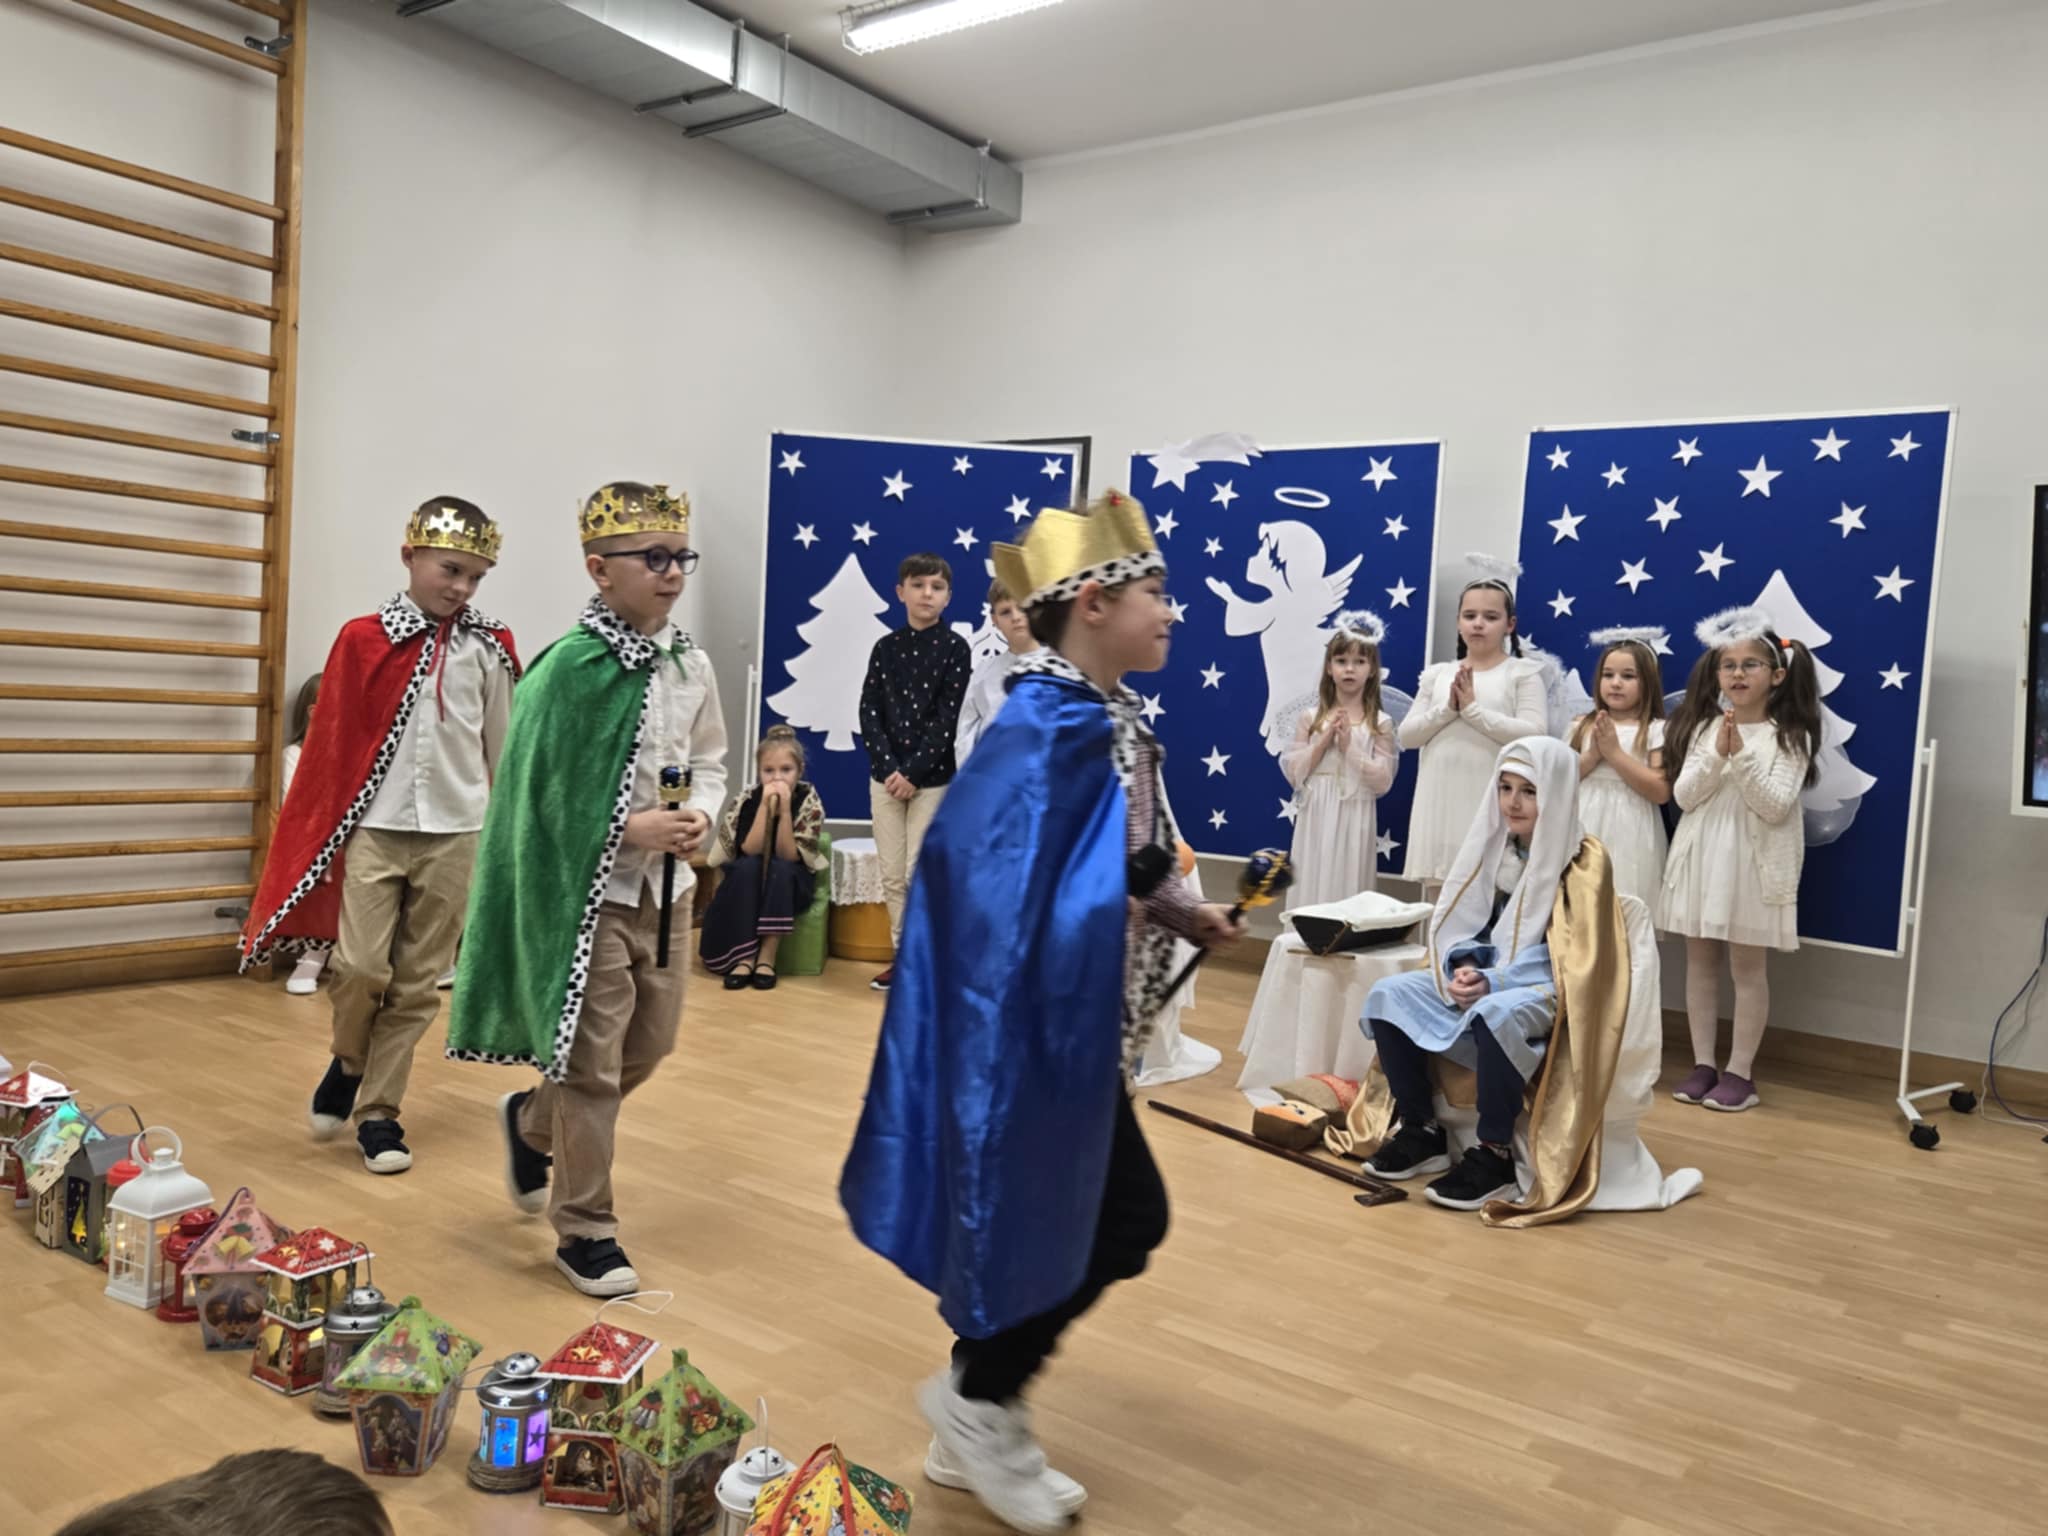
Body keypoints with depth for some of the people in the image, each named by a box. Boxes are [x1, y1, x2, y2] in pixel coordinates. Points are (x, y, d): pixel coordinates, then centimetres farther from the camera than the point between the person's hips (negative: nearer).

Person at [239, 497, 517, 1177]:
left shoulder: (489, 649, 2)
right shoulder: (363, 640, -1)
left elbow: (503, 749, 8)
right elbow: (331, 743, 1)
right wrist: (324, 835, 0)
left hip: (455, 835, 1)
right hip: (376, 829, -1)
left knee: (416, 982, 6)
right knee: (361, 967, -8)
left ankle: (379, 1110, 20)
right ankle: (348, 1062, 24)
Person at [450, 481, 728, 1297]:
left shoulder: (693, 666, 2)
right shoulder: (566, 669, -17)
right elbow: (535, 795, -14)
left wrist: (700, 816, -8)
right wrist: (627, 829, -21)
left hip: (667, 887, 7)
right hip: (590, 892, -7)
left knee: (650, 1043, 18)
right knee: (591, 1065, 3)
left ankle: (529, 1122, 45)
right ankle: (585, 1231, 21)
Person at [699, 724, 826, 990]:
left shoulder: (809, 800, -14)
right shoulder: (747, 800, -11)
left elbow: (788, 856, -21)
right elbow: (750, 851, -22)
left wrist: (784, 809, -31)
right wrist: (766, 806, -30)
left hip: (792, 885, -1)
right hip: (747, 886, 1)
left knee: (779, 868, -32)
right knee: (748, 866, -31)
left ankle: (767, 957, -31)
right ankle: (745, 957, -31)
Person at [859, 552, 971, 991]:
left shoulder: (954, 648, -4)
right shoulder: (885, 647, 6)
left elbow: (949, 720, -9)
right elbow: (869, 712, 2)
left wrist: (913, 772, -14)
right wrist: (889, 768, -10)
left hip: (933, 778, -3)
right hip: (885, 775, 4)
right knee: (892, 875, 7)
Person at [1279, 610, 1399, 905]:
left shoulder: (1380, 724, -1)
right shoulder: (1310, 718, 3)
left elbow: (1383, 782, -7)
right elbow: (1293, 773, 0)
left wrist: (1349, 746, -13)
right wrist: (1324, 741, -11)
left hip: (1354, 822, -1)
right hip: (1315, 819, 1)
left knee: (1348, 887, 4)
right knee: (1310, 887, 5)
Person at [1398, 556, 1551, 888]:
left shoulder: (1523, 673, 2)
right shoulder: (1438, 673, 13)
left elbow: (1534, 735, -12)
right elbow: (1407, 736, 7)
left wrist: (1473, 708, -13)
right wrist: (1448, 708, -8)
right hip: (1441, 798, 4)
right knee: (1442, 889, 7)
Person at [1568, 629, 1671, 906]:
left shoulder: (1656, 730, -2)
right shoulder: (1583, 726, 8)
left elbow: (1661, 792, -12)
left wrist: (1614, 752, -14)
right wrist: (1592, 756, -11)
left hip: (1630, 835, -3)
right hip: (1586, 832, 3)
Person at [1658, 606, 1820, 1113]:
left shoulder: (1789, 737, -5)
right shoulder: (1704, 729, 4)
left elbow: (1776, 807, -14)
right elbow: (1684, 797, -3)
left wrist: (1743, 756, -23)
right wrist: (1717, 755, -16)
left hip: (1753, 862, -4)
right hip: (1701, 858, 4)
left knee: (1748, 966, 3)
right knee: (1700, 961, 9)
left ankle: (1740, 1071, 11)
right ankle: (1703, 1063, 18)